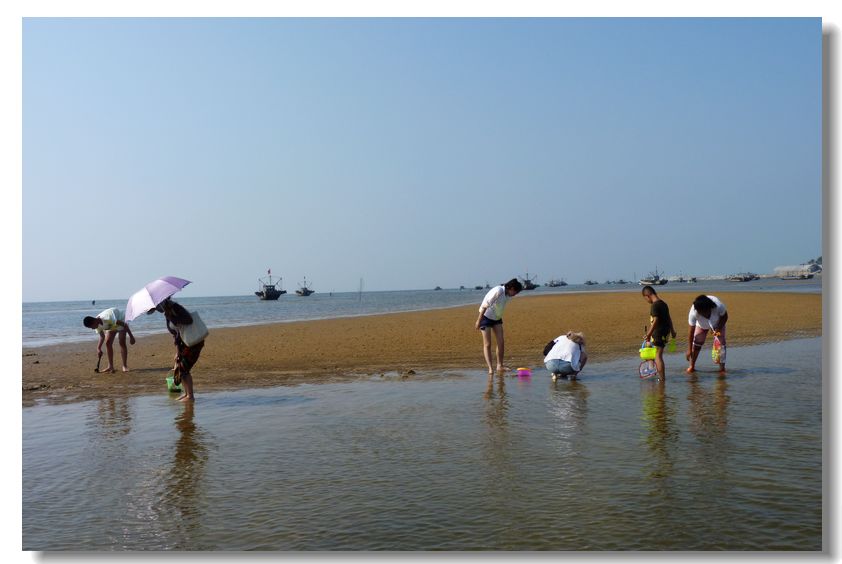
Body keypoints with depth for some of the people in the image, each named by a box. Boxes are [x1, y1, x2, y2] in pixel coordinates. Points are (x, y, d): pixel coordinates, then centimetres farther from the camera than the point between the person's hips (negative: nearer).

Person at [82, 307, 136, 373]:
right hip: (111, 325, 6)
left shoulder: (108, 318, -42)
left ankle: (125, 366, -10)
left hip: (121, 321, -6)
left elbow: (124, 324, -34)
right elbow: (102, 336, -3)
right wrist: (98, 348, -15)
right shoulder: (97, 325, -19)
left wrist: (131, 336, -29)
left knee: (122, 343, -16)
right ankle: (110, 366, 0)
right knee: (108, 343, -6)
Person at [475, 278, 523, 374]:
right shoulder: (498, 291, -26)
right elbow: (485, 306, -24)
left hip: (497, 318, 7)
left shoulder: (507, 294, -2)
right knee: (487, 344, -5)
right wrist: (478, 321, -22)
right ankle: (490, 368, -5)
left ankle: (500, 366, 10)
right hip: (486, 317, -7)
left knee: (501, 342, 1)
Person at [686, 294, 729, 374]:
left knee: (721, 343, -10)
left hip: (718, 323, 0)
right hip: (702, 324, 0)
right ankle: (691, 366, 3)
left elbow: (724, 317, -16)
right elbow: (691, 332, -32)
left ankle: (722, 368, -3)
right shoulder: (693, 313, -39)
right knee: (697, 342, -8)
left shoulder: (718, 306, -42)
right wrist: (689, 350, -31)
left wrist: (719, 328, -30)